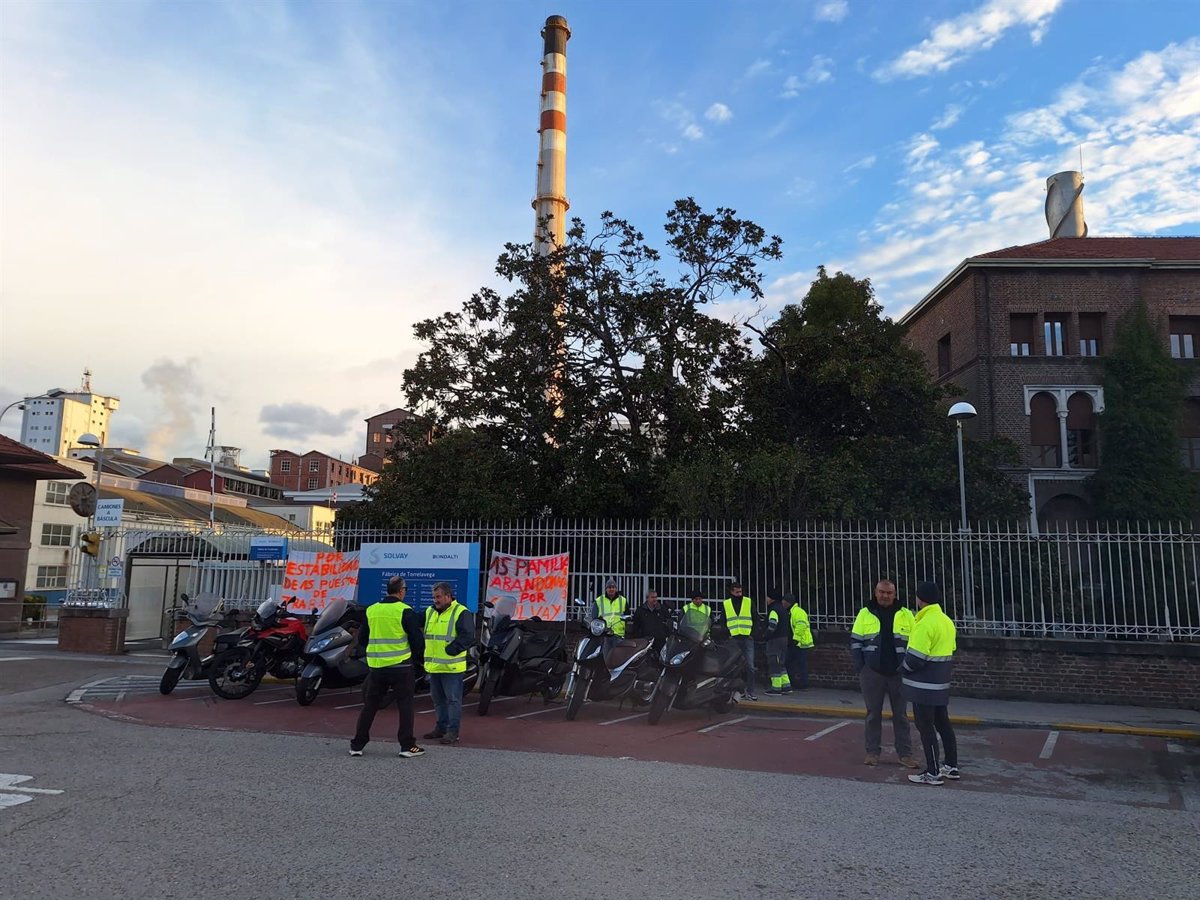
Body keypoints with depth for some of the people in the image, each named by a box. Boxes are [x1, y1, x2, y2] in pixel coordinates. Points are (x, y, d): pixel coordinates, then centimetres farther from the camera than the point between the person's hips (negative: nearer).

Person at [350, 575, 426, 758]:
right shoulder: (405, 611, -10)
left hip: (376, 666, 5)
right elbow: (417, 638, -9)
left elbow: (362, 638, 13)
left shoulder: (371, 610, 5)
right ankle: (407, 746, 5)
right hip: (400, 666, -4)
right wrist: (418, 656, 10)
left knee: (370, 705, 13)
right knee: (405, 705, 5)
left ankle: (357, 745, 16)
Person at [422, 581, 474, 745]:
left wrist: (452, 649, -20)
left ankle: (453, 731, 6)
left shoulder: (461, 613, -10)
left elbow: (468, 636, -16)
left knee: (453, 699, -1)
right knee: (438, 699, 17)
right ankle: (441, 727, 29)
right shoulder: (430, 612, 12)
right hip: (433, 665, 7)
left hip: (451, 667, -7)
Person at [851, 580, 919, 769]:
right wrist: (859, 667, -3)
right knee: (873, 714, 8)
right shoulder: (865, 614, 2)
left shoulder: (905, 615, 3)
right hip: (872, 673, 0)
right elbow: (855, 641, 5)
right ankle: (872, 752, 17)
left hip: (898, 673, 0)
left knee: (901, 714, 6)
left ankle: (905, 753, 14)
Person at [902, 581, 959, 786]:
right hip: (941, 683, 9)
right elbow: (949, 652, 15)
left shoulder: (925, 624, -21)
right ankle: (951, 767, 27)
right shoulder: (947, 621, 9)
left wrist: (903, 669, -4)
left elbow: (915, 657, -22)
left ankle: (933, 773, 5)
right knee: (943, 723, 18)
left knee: (926, 726, 0)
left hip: (924, 686, -9)